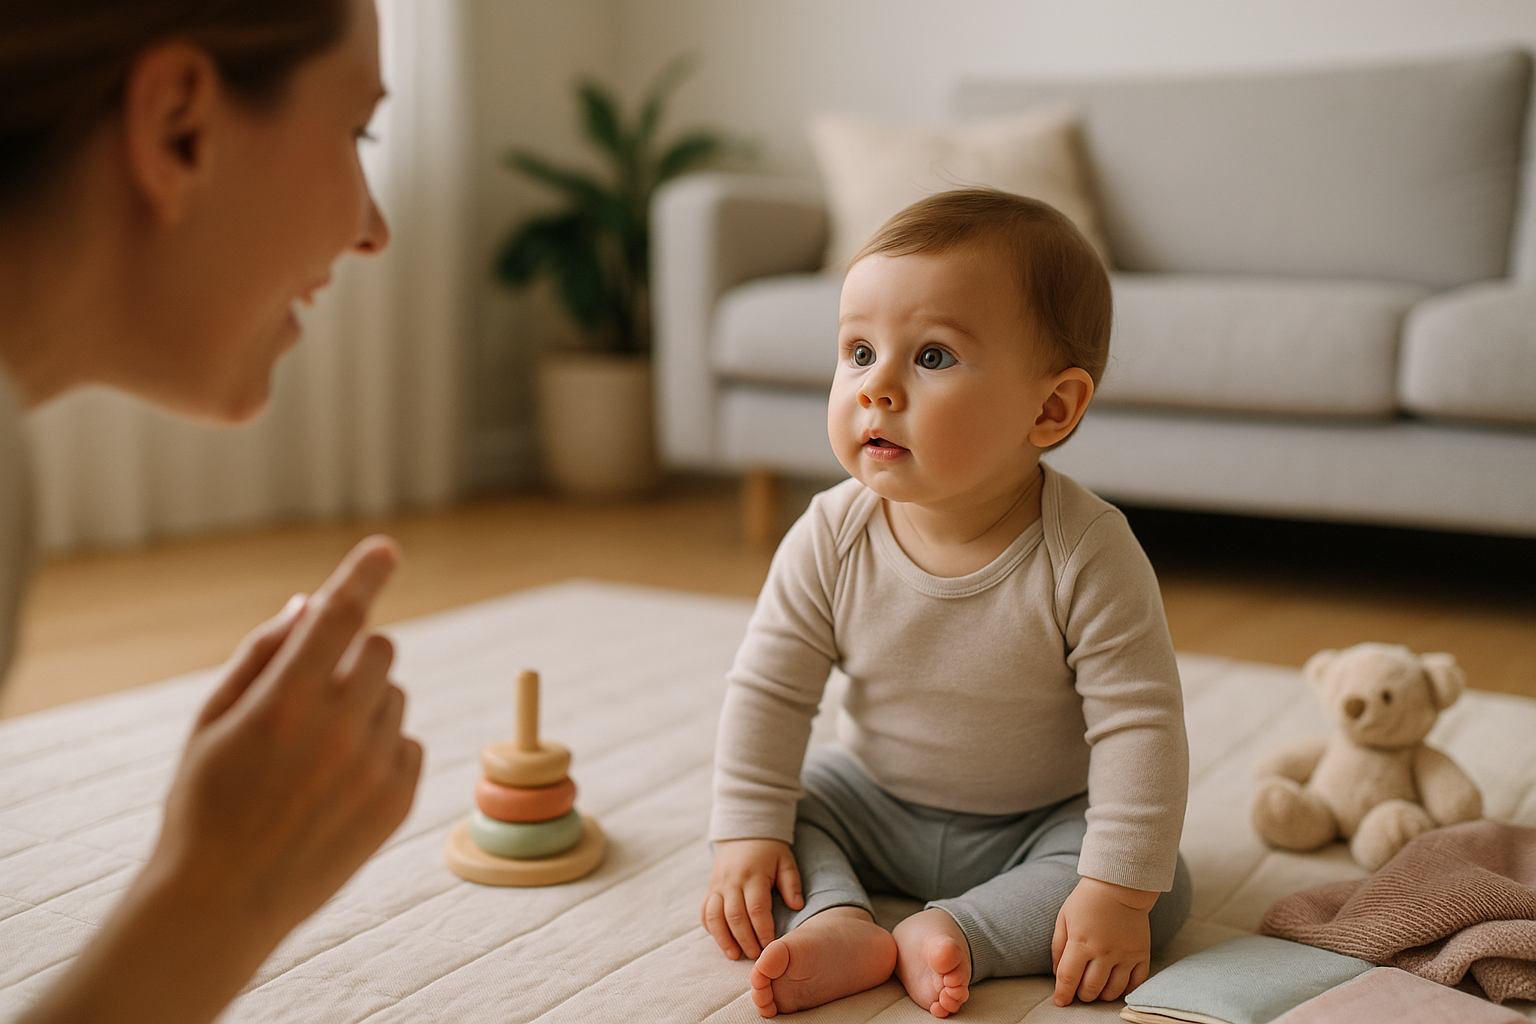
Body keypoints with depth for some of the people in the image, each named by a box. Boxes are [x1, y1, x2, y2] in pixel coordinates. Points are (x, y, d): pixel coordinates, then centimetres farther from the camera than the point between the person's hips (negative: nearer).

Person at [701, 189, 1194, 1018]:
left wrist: (1119, 891, -29)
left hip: (1039, 823, -2)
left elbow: (1137, 725, -26)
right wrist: (747, 835, -16)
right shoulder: (830, 541, -19)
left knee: (1164, 893, -21)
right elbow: (767, 690, -11)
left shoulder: (1088, 555, -28)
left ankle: (952, 932, -25)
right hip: (873, 802, 3)